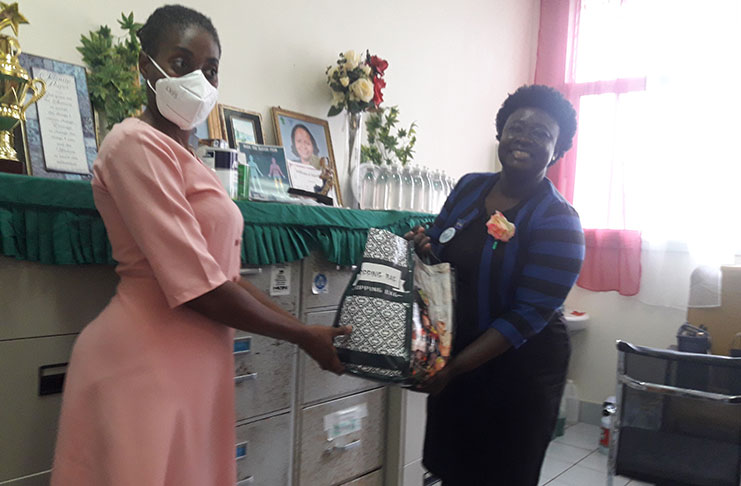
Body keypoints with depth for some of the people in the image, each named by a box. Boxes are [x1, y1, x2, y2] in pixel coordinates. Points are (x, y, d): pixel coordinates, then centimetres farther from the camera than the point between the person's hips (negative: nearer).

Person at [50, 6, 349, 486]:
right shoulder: (138, 143, -12)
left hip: (195, 364, 8)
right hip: (144, 362, -8)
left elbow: (228, 278, 11)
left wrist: (310, 331, 5)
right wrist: (304, 336, -10)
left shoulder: (189, 161, 16)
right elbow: (195, 286, -20)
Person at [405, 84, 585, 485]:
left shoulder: (558, 222, -17)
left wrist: (453, 368, -27)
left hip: (519, 371, -4)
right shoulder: (469, 187, -1)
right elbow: (437, 250, 13)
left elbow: (527, 316, -22)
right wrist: (421, 246, -12)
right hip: (452, 355, 5)